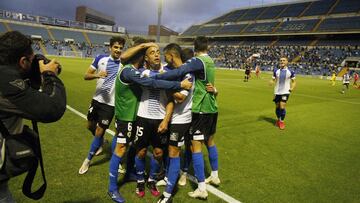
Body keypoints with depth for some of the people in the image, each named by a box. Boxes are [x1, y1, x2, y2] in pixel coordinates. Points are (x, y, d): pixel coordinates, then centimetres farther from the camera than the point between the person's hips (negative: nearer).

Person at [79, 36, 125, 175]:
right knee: (90, 126, 20)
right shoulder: (101, 59, -3)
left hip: (110, 103, -3)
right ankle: (100, 142, 51)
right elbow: (86, 76, -4)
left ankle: (87, 161, 20)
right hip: (97, 99, 4)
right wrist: (97, 75, -24)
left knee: (99, 131, 1)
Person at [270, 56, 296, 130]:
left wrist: (292, 88, -8)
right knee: (277, 107, 9)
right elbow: (273, 80, 8)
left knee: (282, 107, -11)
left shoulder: (290, 72, -1)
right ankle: (278, 120, 32)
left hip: (285, 92, -2)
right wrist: (271, 82, -16)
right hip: (277, 92, 2)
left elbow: (294, 81, 9)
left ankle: (282, 121, 8)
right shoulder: (276, 71, 3)